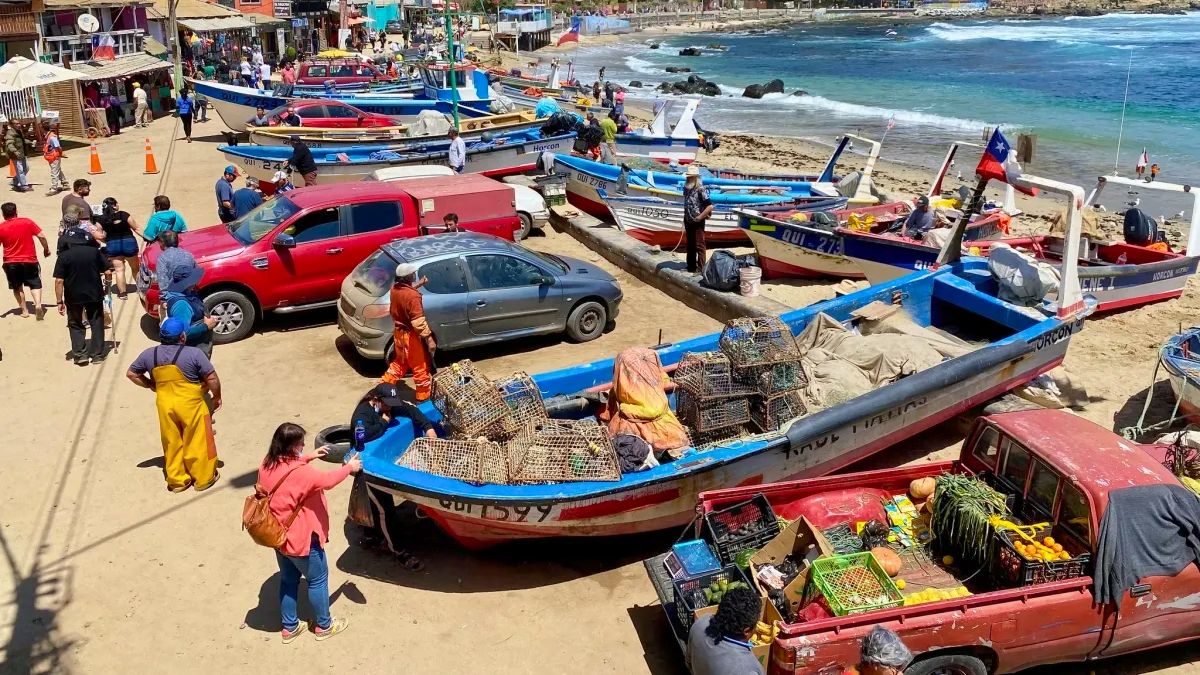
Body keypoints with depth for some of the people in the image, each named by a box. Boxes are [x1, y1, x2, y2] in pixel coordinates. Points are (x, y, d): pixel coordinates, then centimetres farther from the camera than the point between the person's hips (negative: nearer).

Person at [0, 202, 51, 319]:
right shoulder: (27, 222, -5)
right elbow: (42, 236, -6)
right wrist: (46, 249, 8)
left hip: (11, 263, 0)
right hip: (29, 260, 0)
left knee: (17, 287, 17)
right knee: (35, 284, 10)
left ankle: (24, 310, 17)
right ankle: (38, 304, -14)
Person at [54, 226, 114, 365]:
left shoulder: (63, 256, -7)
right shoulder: (94, 251, -2)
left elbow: (59, 281, -11)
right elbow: (108, 272, -4)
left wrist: (60, 302, -6)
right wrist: (107, 284, 15)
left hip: (73, 297, -1)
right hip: (94, 294, 1)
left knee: (75, 325, 15)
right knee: (96, 323, 13)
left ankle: (80, 354, 8)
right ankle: (97, 354, 15)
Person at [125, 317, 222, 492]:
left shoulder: (149, 354, -2)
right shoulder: (193, 353, -17)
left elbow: (131, 373, 10)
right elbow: (212, 378, -15)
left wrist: (151, 386, 18)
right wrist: (217, 397, 0)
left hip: (165, 404, 4)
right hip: (191, 405, -4)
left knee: (172, 443, 17)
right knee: (197, 442, 10)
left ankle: (176, 480, 27)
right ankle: (203, 478, 22)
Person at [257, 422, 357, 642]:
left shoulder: (268, 465, -5)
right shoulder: (299, 472, -30)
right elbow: (327, 481, -23)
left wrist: (309, 457, 13)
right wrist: (349, 467, -9)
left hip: (279, 535, 8)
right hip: (301, 539, -8)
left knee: (288, 580, 22)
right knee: (318, 579, 12)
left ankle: (289, 627, 34)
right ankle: (323, 626, 27)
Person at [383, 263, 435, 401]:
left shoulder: (395, 288, -4)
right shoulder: (413, 296, -28)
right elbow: (418, 322, -29)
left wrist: (417, 285, 18)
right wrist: (429, 338, -23)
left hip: (398, 332, 8)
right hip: (411, 336, -8)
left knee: (399, 362, 27)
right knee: (421, 368, 8)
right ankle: (423, 397, 19)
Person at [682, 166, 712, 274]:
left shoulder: (700, 190, -14)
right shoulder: (686, 189, 8)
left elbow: (710, 206, -18)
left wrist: (700, 217, -16)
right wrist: (685, 223, 12)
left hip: (698, 223, -8)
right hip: (689, 222, 8)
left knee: (699, 246, -2)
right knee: (690, 246, 17)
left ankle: (700, 269, 3)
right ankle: (691, 266, 28)